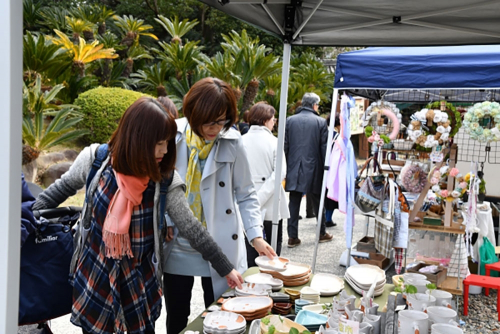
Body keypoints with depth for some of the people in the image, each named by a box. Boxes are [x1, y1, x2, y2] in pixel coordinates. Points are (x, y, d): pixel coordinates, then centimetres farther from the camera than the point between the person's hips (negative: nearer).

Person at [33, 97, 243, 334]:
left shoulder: (165, 180, -15)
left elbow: (192, 229, -10)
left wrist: (226, 269, -7)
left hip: (140, 281, 0)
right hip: (94, 275, 0)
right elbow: (62, 188, 5)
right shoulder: (95, 160, -14)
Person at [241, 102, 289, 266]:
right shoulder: (273, 141, -10)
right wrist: (262, 197, -17)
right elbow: (279, 172, -18)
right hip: (271, 203, -2)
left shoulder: (242, 141, -5)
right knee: (274, 241, 13)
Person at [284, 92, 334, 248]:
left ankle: (292, 237, 5)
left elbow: (285, 146, 2)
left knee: (294, 203, 5)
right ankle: (322, 233, 26)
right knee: (318, 202, 13)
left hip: (294, 169, 1)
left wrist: (284, 168, 8)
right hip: (313, 169, -1)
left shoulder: (290, 120, 1)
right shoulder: (320, 122, -4)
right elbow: (324, 148, -3)